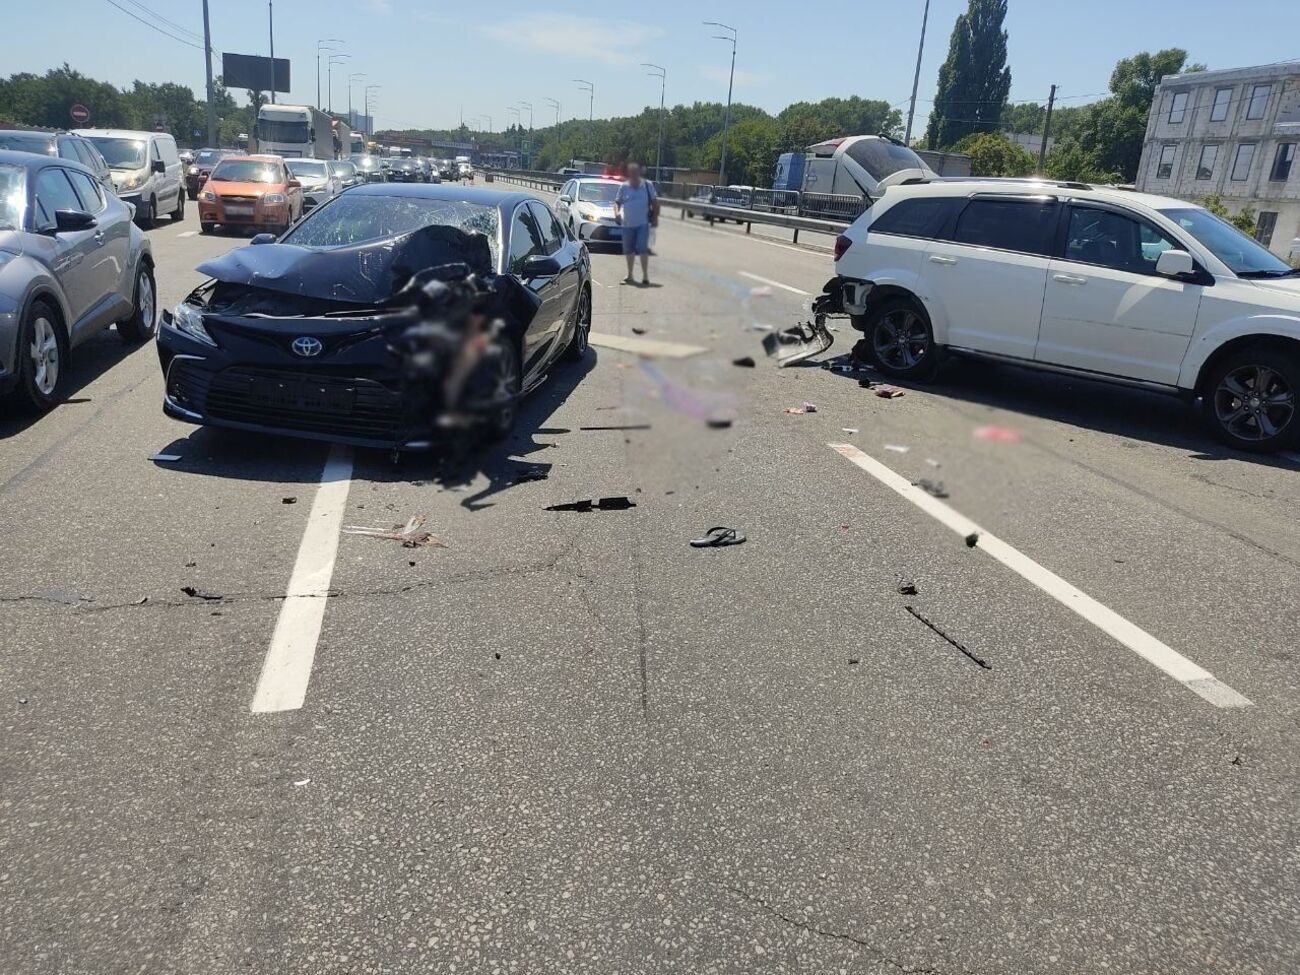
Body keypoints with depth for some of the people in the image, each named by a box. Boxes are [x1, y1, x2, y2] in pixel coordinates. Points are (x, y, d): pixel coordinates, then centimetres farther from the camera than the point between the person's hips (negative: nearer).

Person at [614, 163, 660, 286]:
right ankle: (630, 276, 22)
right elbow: (617, 202, 7)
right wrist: (617, 212, -13)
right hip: (628, 224, 3)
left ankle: (645, 276, -8)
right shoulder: (624, 187, 5)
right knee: (629, 250, 10)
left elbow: (655, 202, 7)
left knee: (643, 249, -12)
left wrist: (655, 218, 0)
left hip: (642, 223, -3)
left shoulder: (647, 186, 3)